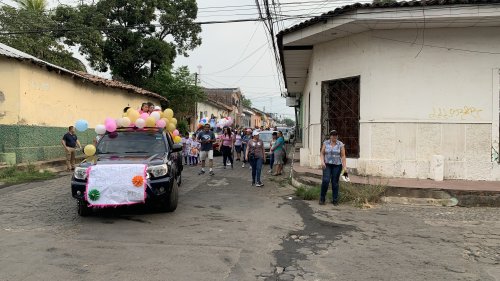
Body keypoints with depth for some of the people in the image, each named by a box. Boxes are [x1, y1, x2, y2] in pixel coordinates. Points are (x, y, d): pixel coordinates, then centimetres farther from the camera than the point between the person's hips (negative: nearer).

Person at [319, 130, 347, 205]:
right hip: (327, 165, 0)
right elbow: (322, 154, 5)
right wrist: (322, 162, -11)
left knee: (335, 182, 2)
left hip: (337, 166, 0)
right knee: (325, 181, -12)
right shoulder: (325, 143, 4)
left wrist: (344, 167, -6)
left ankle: (335, 200, 13)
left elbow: (343, 156, -1)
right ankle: (322, 198, 2)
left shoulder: (340, 144, 1)